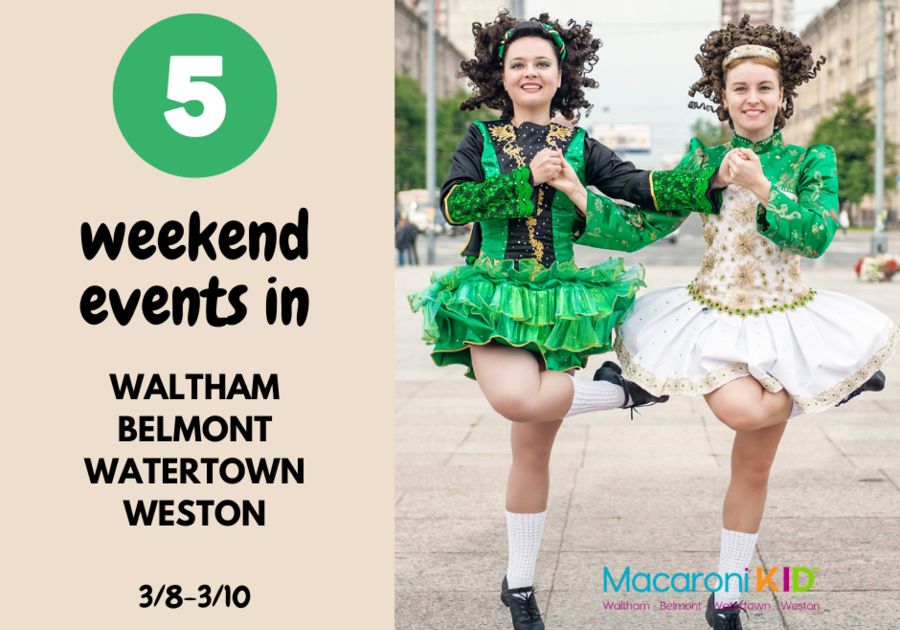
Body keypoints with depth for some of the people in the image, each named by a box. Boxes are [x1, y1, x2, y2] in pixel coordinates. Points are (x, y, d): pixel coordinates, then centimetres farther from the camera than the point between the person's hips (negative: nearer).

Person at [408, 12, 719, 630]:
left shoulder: (580, 147, 9)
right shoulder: (481, 139, 8)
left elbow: (646, 187, -3)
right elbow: (455, 203, -7)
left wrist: (714, 177, -17)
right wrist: (527, 179, -14)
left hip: (557, 300, 1)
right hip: (491, 295, -1)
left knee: (534, 447, 1)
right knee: (516, 398, -32)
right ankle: (621, 389, -3)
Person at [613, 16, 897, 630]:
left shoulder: (812, 159, 0)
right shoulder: (704, 155, 2)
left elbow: (816, 238, -13)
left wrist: (762, 187, -19)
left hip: (783, 320, 0)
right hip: (714, 315, 0)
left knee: (754, 465, 6)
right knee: (743, 410, -31)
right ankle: (836, 383, 3)